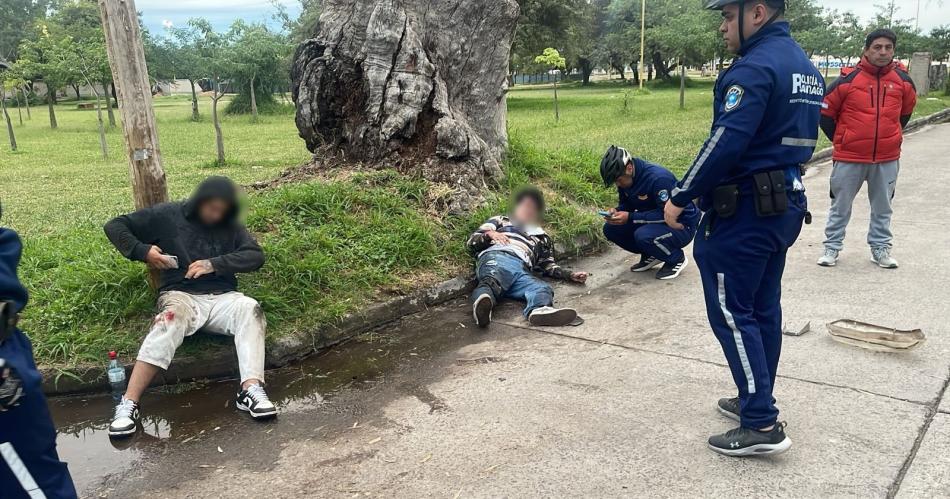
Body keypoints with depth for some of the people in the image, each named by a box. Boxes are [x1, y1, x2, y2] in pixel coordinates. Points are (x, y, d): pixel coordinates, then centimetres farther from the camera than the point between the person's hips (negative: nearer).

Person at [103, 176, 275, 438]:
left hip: (222, 297, 2)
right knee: (170, 320, -36)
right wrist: (142, 251, -8)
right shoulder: (167, 215, 5)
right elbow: (115, 226, 9)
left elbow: (256, 255, -1)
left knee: (250, 308, -30)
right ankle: (128, 404, -39)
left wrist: (215, 264, -13)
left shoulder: (230, 226, 12)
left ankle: (251, 390, -41)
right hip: (181, 295, -2)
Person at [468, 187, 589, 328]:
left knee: (543, 288, -32)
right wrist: (489, 234, 3)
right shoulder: (500, 221, 33)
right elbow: (471, 243, 24)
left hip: (523, 270, 3)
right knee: (493, 280, -40)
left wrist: (571, 275, 20)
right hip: (496, 257, -2)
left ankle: (539, 310, -66)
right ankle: (483, 301, -74)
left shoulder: (542, 238, 42)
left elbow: (548, 267, 37)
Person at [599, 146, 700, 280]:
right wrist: (617, 211, -16)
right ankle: (650, 256, 10)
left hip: (682, 225, -8)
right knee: (610, 229, -8)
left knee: (643, 235, -36)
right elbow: (626, 204, 8)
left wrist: (630, 217, -30)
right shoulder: (625, 180, -5)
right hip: (651, 222, 8)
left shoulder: (658, 178, -29)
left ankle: (677, 259, -6)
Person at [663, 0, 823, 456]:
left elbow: (726, 143, -24)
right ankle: (756, 401, 29)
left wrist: (681, 197, -16)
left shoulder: (754, 67, -17)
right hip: (786, 202, 10)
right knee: (762, 308, 17)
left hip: (744, 211, -10)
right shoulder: (804, 66, 15)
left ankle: (762, 425, 0)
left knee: (731, 312, -3)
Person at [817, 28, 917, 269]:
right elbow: (825, 112, -1)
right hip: (849, 158, -3)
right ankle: (832, 247, 19)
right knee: (840, 205, 7)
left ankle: (881, 247, 27)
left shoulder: (903, 80, 1)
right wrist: (840, 140, 3)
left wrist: (891, 137, 16)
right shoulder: (848, 79, -10)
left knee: (883, 207, 13)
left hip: (888, 159, 3)